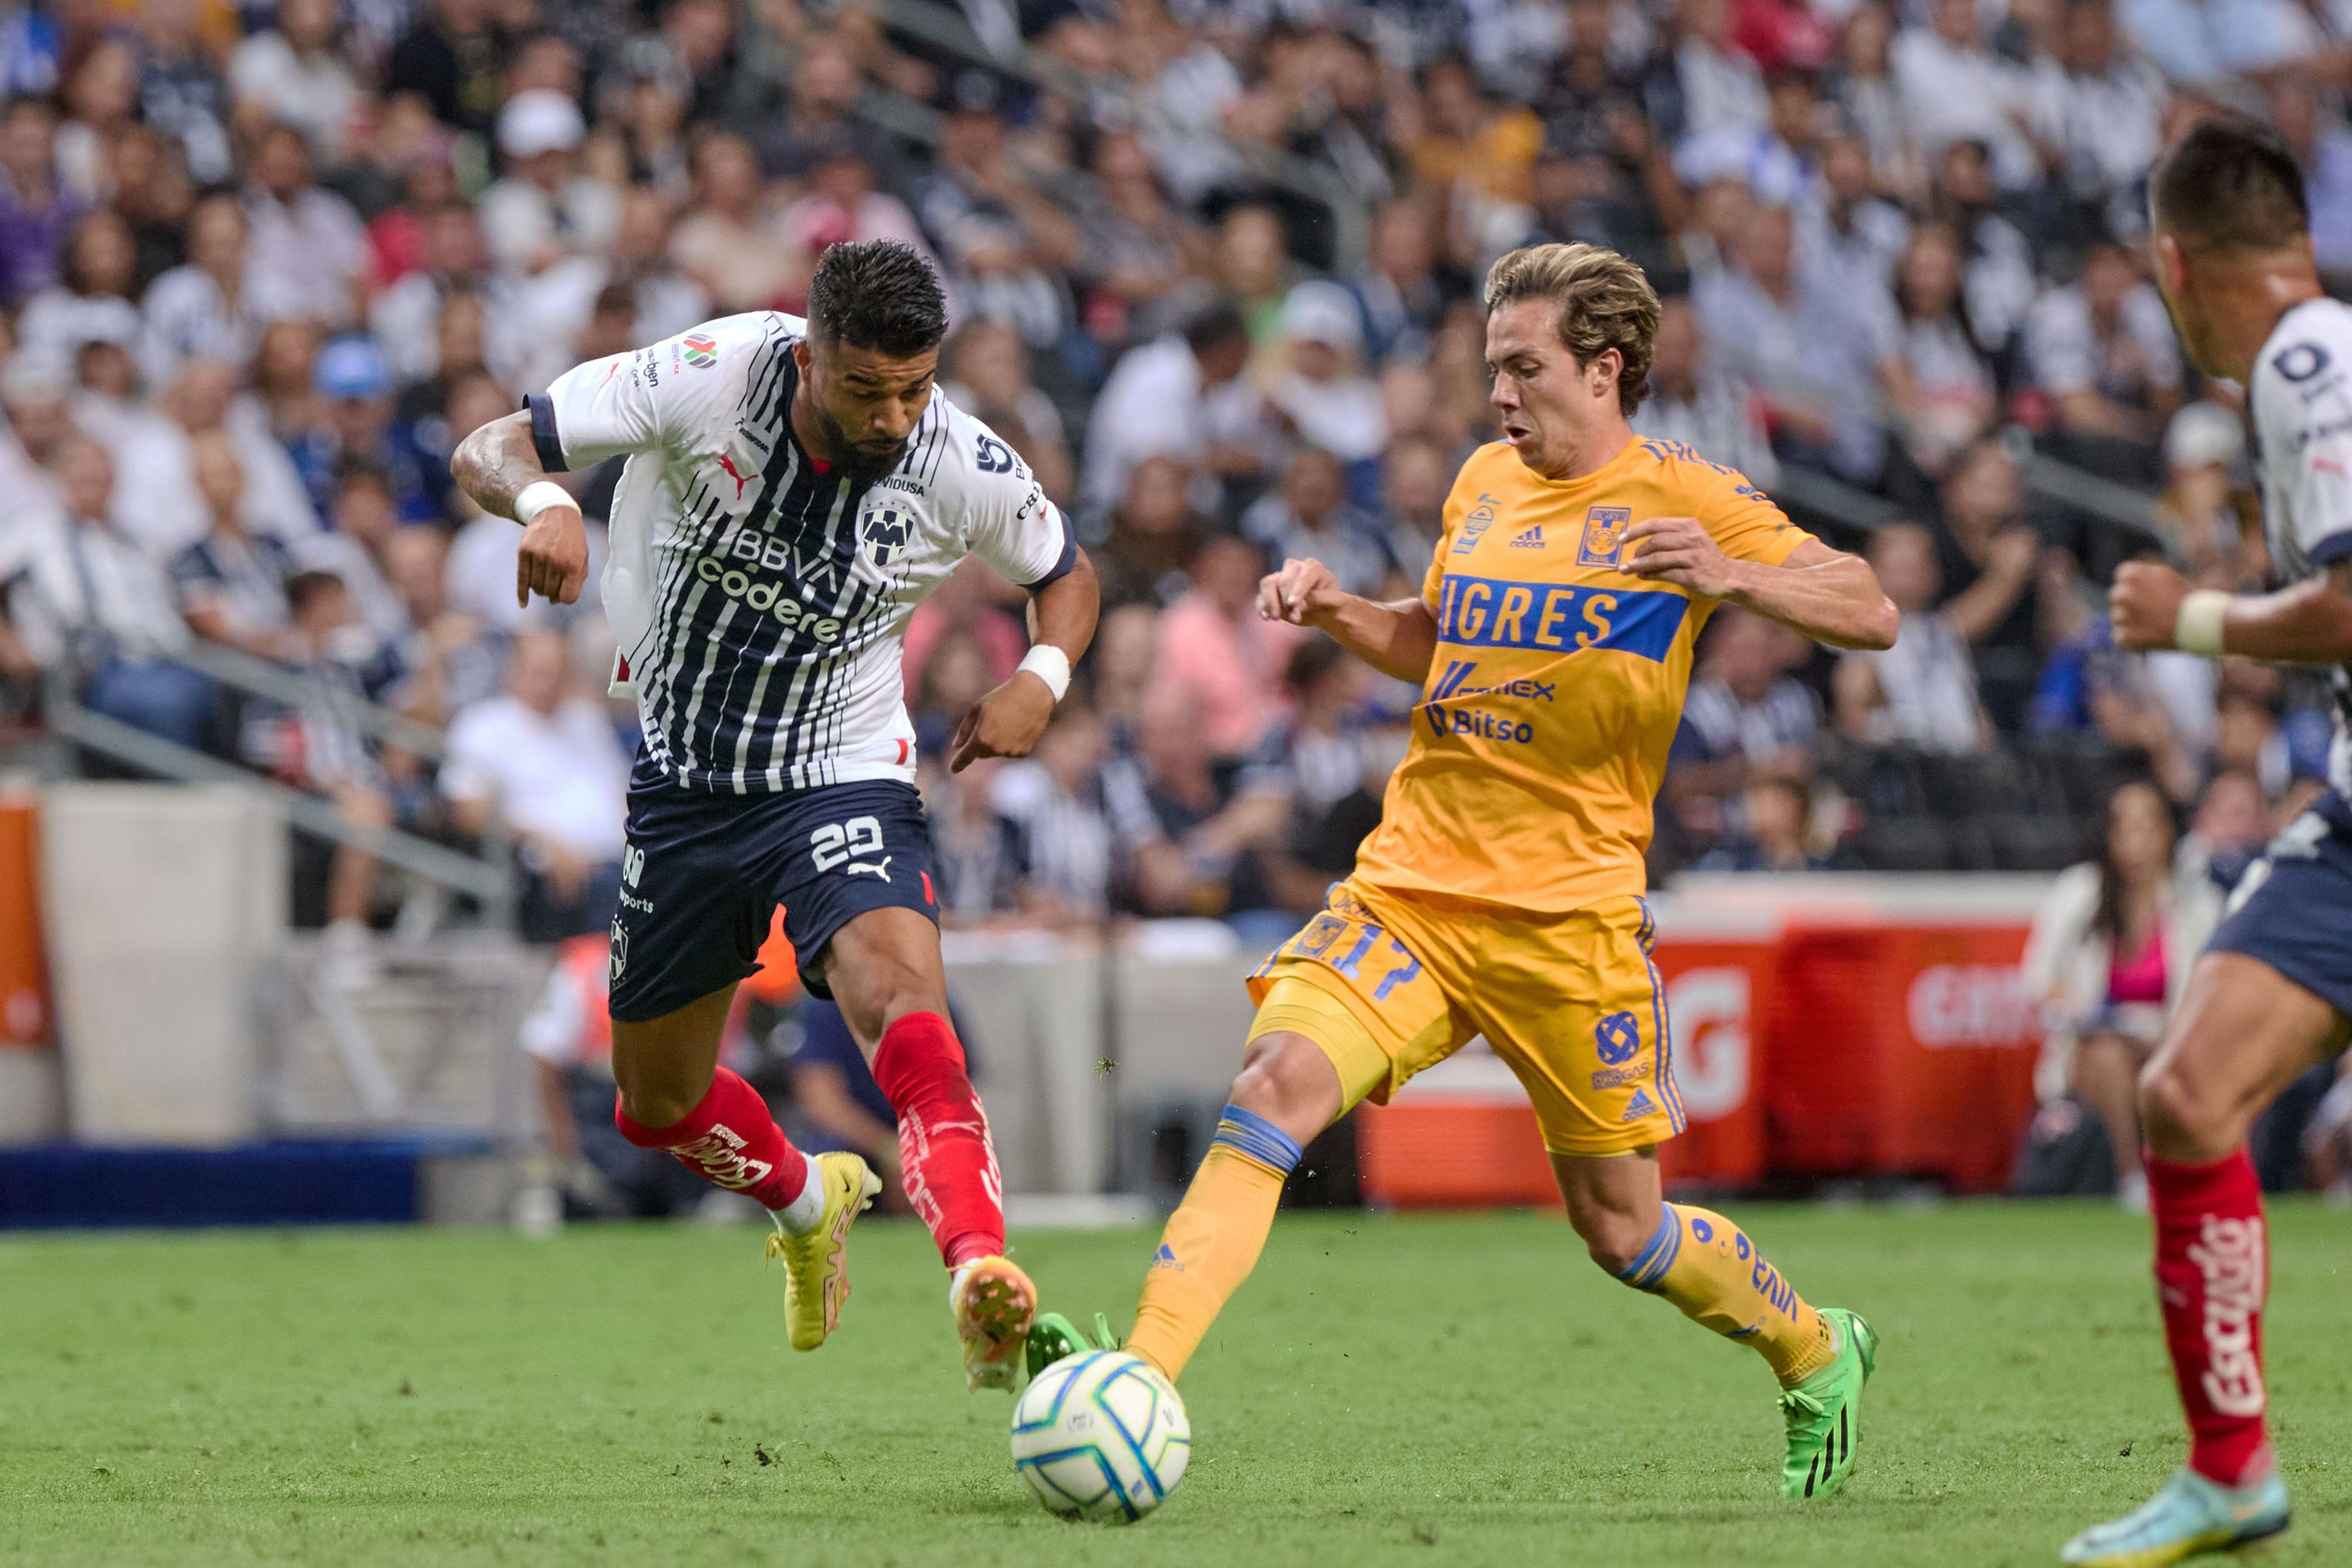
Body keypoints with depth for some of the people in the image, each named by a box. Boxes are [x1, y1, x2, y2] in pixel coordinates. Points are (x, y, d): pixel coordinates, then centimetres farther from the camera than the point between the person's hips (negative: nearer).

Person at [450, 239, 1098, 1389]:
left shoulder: (963, 469, -16)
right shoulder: (710, 378, -21)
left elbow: (1066, 573, 7)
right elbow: (488, 449, -15)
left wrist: (1041, 678, -14)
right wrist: (544, 501, -39)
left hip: (841, 776, -2)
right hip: (683, 779, 2)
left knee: (899, 992, -33)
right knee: (658, 1108, 15)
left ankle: (980, 1278, -49)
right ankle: (808, 1202, 48)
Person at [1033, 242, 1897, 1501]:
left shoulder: (1685, 499, -3)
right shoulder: (1486, 480, 13)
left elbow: (1870, 615, -8)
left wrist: (1730, 577, -25)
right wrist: (1335, 613, 8)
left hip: (1565, 914, -4)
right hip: (1408, 884, 4)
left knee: (1619, 1225, 6)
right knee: (1275, 1084, -21)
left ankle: (1817, 1357, 35)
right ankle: (1137, 1379, -32)